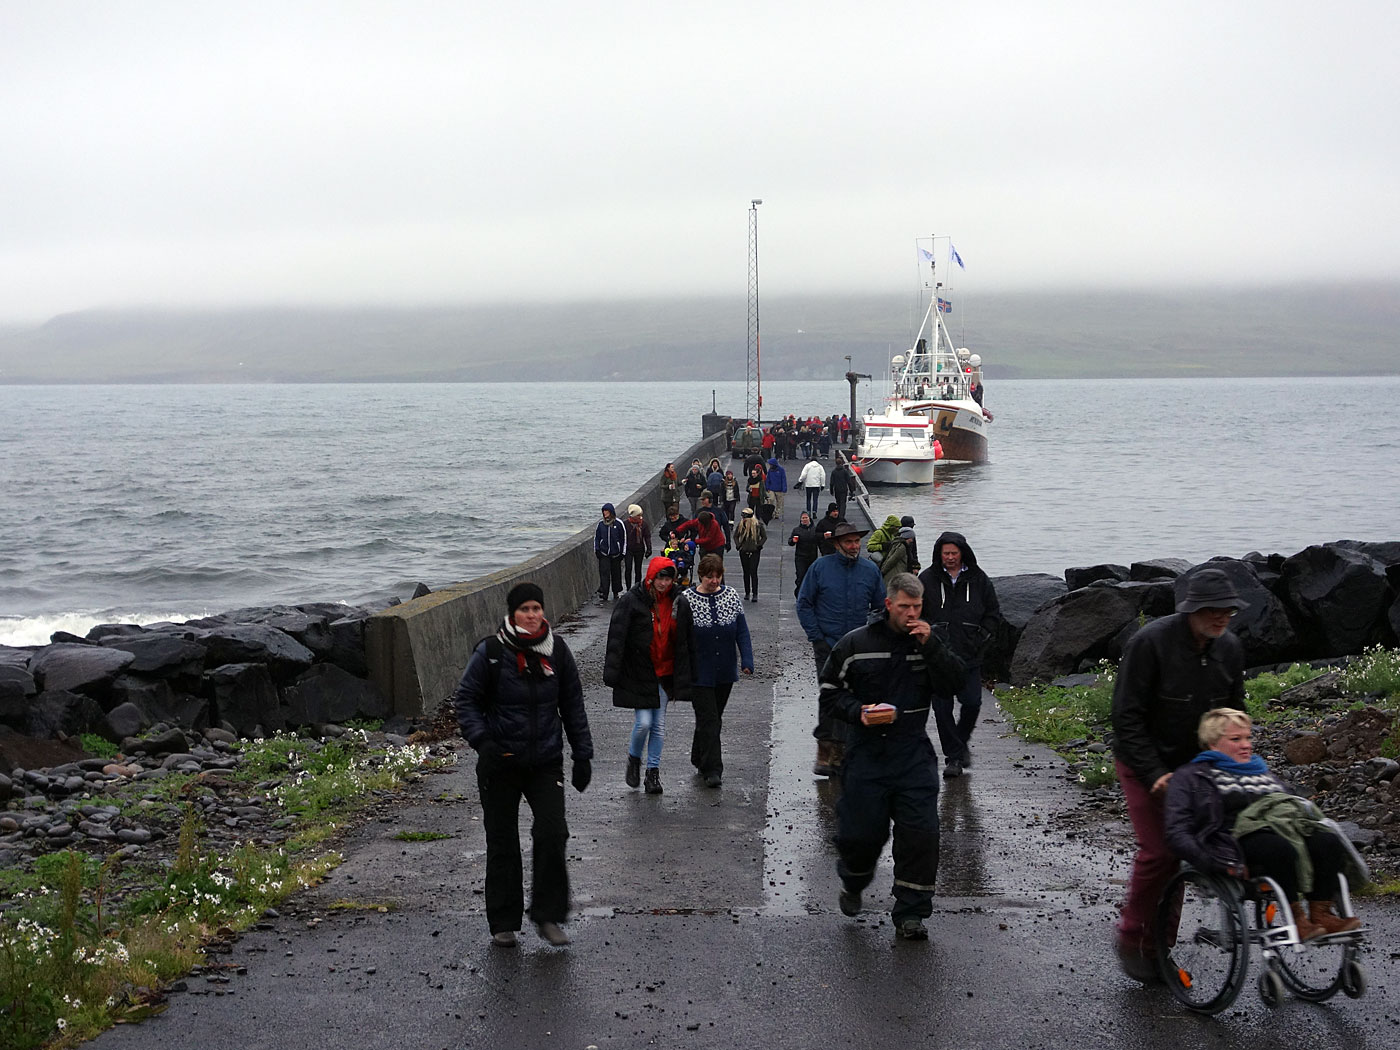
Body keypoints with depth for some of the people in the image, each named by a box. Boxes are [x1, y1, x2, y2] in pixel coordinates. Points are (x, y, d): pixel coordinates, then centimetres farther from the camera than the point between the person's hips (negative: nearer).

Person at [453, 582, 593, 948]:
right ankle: (503, 924, 18)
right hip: (500, 764, -2)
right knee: (502, 845, 6)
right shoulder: (490, 652, -7)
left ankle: (548, 916, 2)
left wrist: (582, 754, 9)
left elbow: (573, 706, 11)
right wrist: (481, 739, -18)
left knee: (552, 834, -12)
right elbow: (465, 699, -3)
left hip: (546, 763, 2)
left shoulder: (557, 652, 3)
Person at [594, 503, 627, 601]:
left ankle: (616, 592, 21)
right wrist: (597, 550, 4)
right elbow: (596, 537, 13)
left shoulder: (619, 524, -3)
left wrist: (623, 552, -1)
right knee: (604, 572, -11)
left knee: (616, 573, 7)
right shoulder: (601, 524, 5)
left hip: (616, 554, -1)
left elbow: (624, 538, 1)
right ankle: (603, 592, -16)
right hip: (604, 554, 1)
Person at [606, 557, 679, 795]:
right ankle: (634, 759, 19)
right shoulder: (632, 601, -10)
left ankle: (653, 771, 16)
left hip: (664, 673, 4)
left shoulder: (673, 602, 4)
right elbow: (617, 638, -12)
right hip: (639, 674, -4)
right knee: (644, 722, -8)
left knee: (659, 725, 7)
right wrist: (612, 673, -17)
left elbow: (679, 638, 15)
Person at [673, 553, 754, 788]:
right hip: (700, 674, -4)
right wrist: (682, 678, -10)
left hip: (725, 672, 4)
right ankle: (712, 770, -6)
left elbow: (742, 631, 2)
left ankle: (700, 760, 32)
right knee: (708, 720, -8)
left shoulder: (731, 596, 2)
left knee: (714, 718, 15)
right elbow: (681, 642, -7)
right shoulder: (687, 601, -8)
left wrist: (747, 660, -11)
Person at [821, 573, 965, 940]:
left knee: (921, 834, -7)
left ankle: (910, 913, 5)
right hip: (866, 754, -1)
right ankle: (853, 883, 35)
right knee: (861, 834, 1)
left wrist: (931, 646, -16)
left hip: (914, 754, 2)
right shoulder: (854, 644, 0)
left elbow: (952, 683, -5)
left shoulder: (929, 642, 7)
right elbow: (830, 692, 6)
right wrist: (858, 712, -12)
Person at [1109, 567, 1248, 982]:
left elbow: (1233, 712, 12)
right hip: (1144, 763, -6)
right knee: (1158, 851, -13)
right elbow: (1127, 715, -19)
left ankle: (1157, 946, 18)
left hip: (1192, 764, 6)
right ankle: (1131, 937, 6)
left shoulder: (1228, 647, -2)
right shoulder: (1151, 643, -21)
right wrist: (1153, 773, -24)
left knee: (1180, 850, 6)